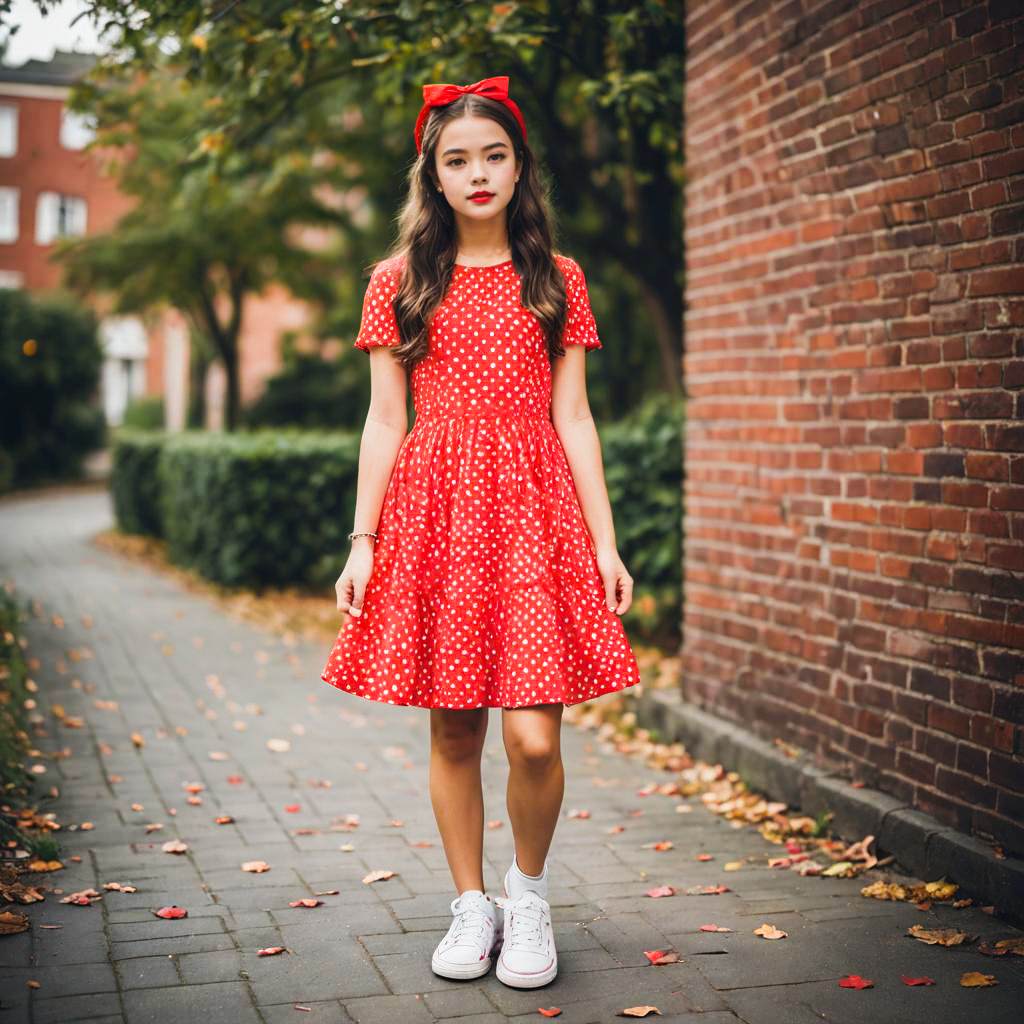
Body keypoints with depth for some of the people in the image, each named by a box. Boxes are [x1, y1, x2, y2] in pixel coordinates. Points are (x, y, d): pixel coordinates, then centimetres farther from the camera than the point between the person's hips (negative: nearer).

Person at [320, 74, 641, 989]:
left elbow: (573, 419, 9)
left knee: (534, 735, -8)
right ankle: (471, 905, 23)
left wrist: (606, 542, 3)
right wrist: (362, 542, 2)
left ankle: (529, 892, 18)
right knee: (452, 733, 5)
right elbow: (384, 423, 8)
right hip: (433, 514, 1)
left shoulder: (556, 280, 11)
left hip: (535, 511, 0)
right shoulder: (399, 283, 10)